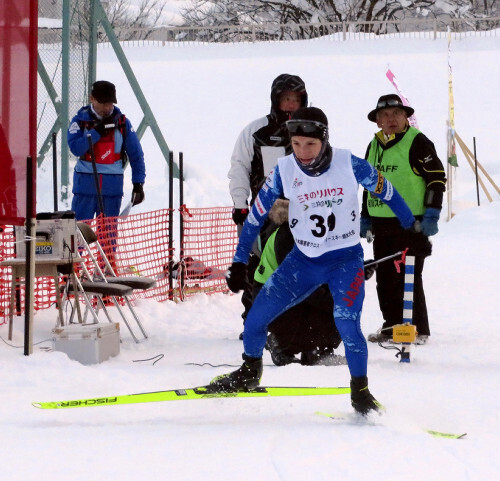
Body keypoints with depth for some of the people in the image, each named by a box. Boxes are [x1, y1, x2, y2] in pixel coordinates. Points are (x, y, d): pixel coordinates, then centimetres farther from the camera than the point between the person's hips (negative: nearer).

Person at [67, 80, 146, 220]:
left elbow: (136, 155, 6)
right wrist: (96, 132, -20)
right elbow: (75, 148, -16)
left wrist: (138, 183, 0)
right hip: (86, 182, -2)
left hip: (112, 185, 2)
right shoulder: (80, 120, -1)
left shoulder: (122, 122, 3)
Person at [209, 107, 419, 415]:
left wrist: (413, 229, 11)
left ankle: (360, 392, 0)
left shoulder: (349, 165, -15)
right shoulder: (284, 171, -11)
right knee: (256, 317, -5)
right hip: (304, 260, 2)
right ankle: (249, 374, 21)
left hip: (346, 259, -2)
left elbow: (386, 192, 1)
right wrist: (240, 262, 1)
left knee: (347, 325, -21)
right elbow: (256, 216, 0)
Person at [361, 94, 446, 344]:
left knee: (408, 277, -7)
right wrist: (365, 217, 22)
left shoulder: (417, 142, -7)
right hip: (381, 224, 7)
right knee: (385, 279, 9)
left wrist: (431, 214, -14)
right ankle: (392, 325, 20)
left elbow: (437, 178, -9)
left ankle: (418, 329, -1)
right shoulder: (374, 146, 15)